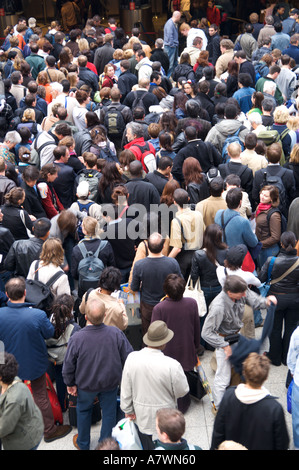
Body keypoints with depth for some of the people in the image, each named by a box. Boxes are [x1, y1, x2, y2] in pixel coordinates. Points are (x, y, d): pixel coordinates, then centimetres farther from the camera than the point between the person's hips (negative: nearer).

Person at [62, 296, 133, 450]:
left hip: (86, 385, 0)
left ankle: (83, 444, 44)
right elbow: (129, 358, -12)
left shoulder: (76, 339, -28)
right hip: (111, 383, 0)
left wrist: (70, 384, 4)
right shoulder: (116, 333, -25)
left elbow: (68, 366, -15)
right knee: (109, 413, 21)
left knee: (83, 411, 25)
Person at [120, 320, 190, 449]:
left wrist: (128, 410, 9)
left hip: (141, 416, 3)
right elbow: (182, 391, -12)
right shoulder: (172, 365, -28)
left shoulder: (132, 358, -16)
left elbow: (125, 389, -5)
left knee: (144, 445, 23)